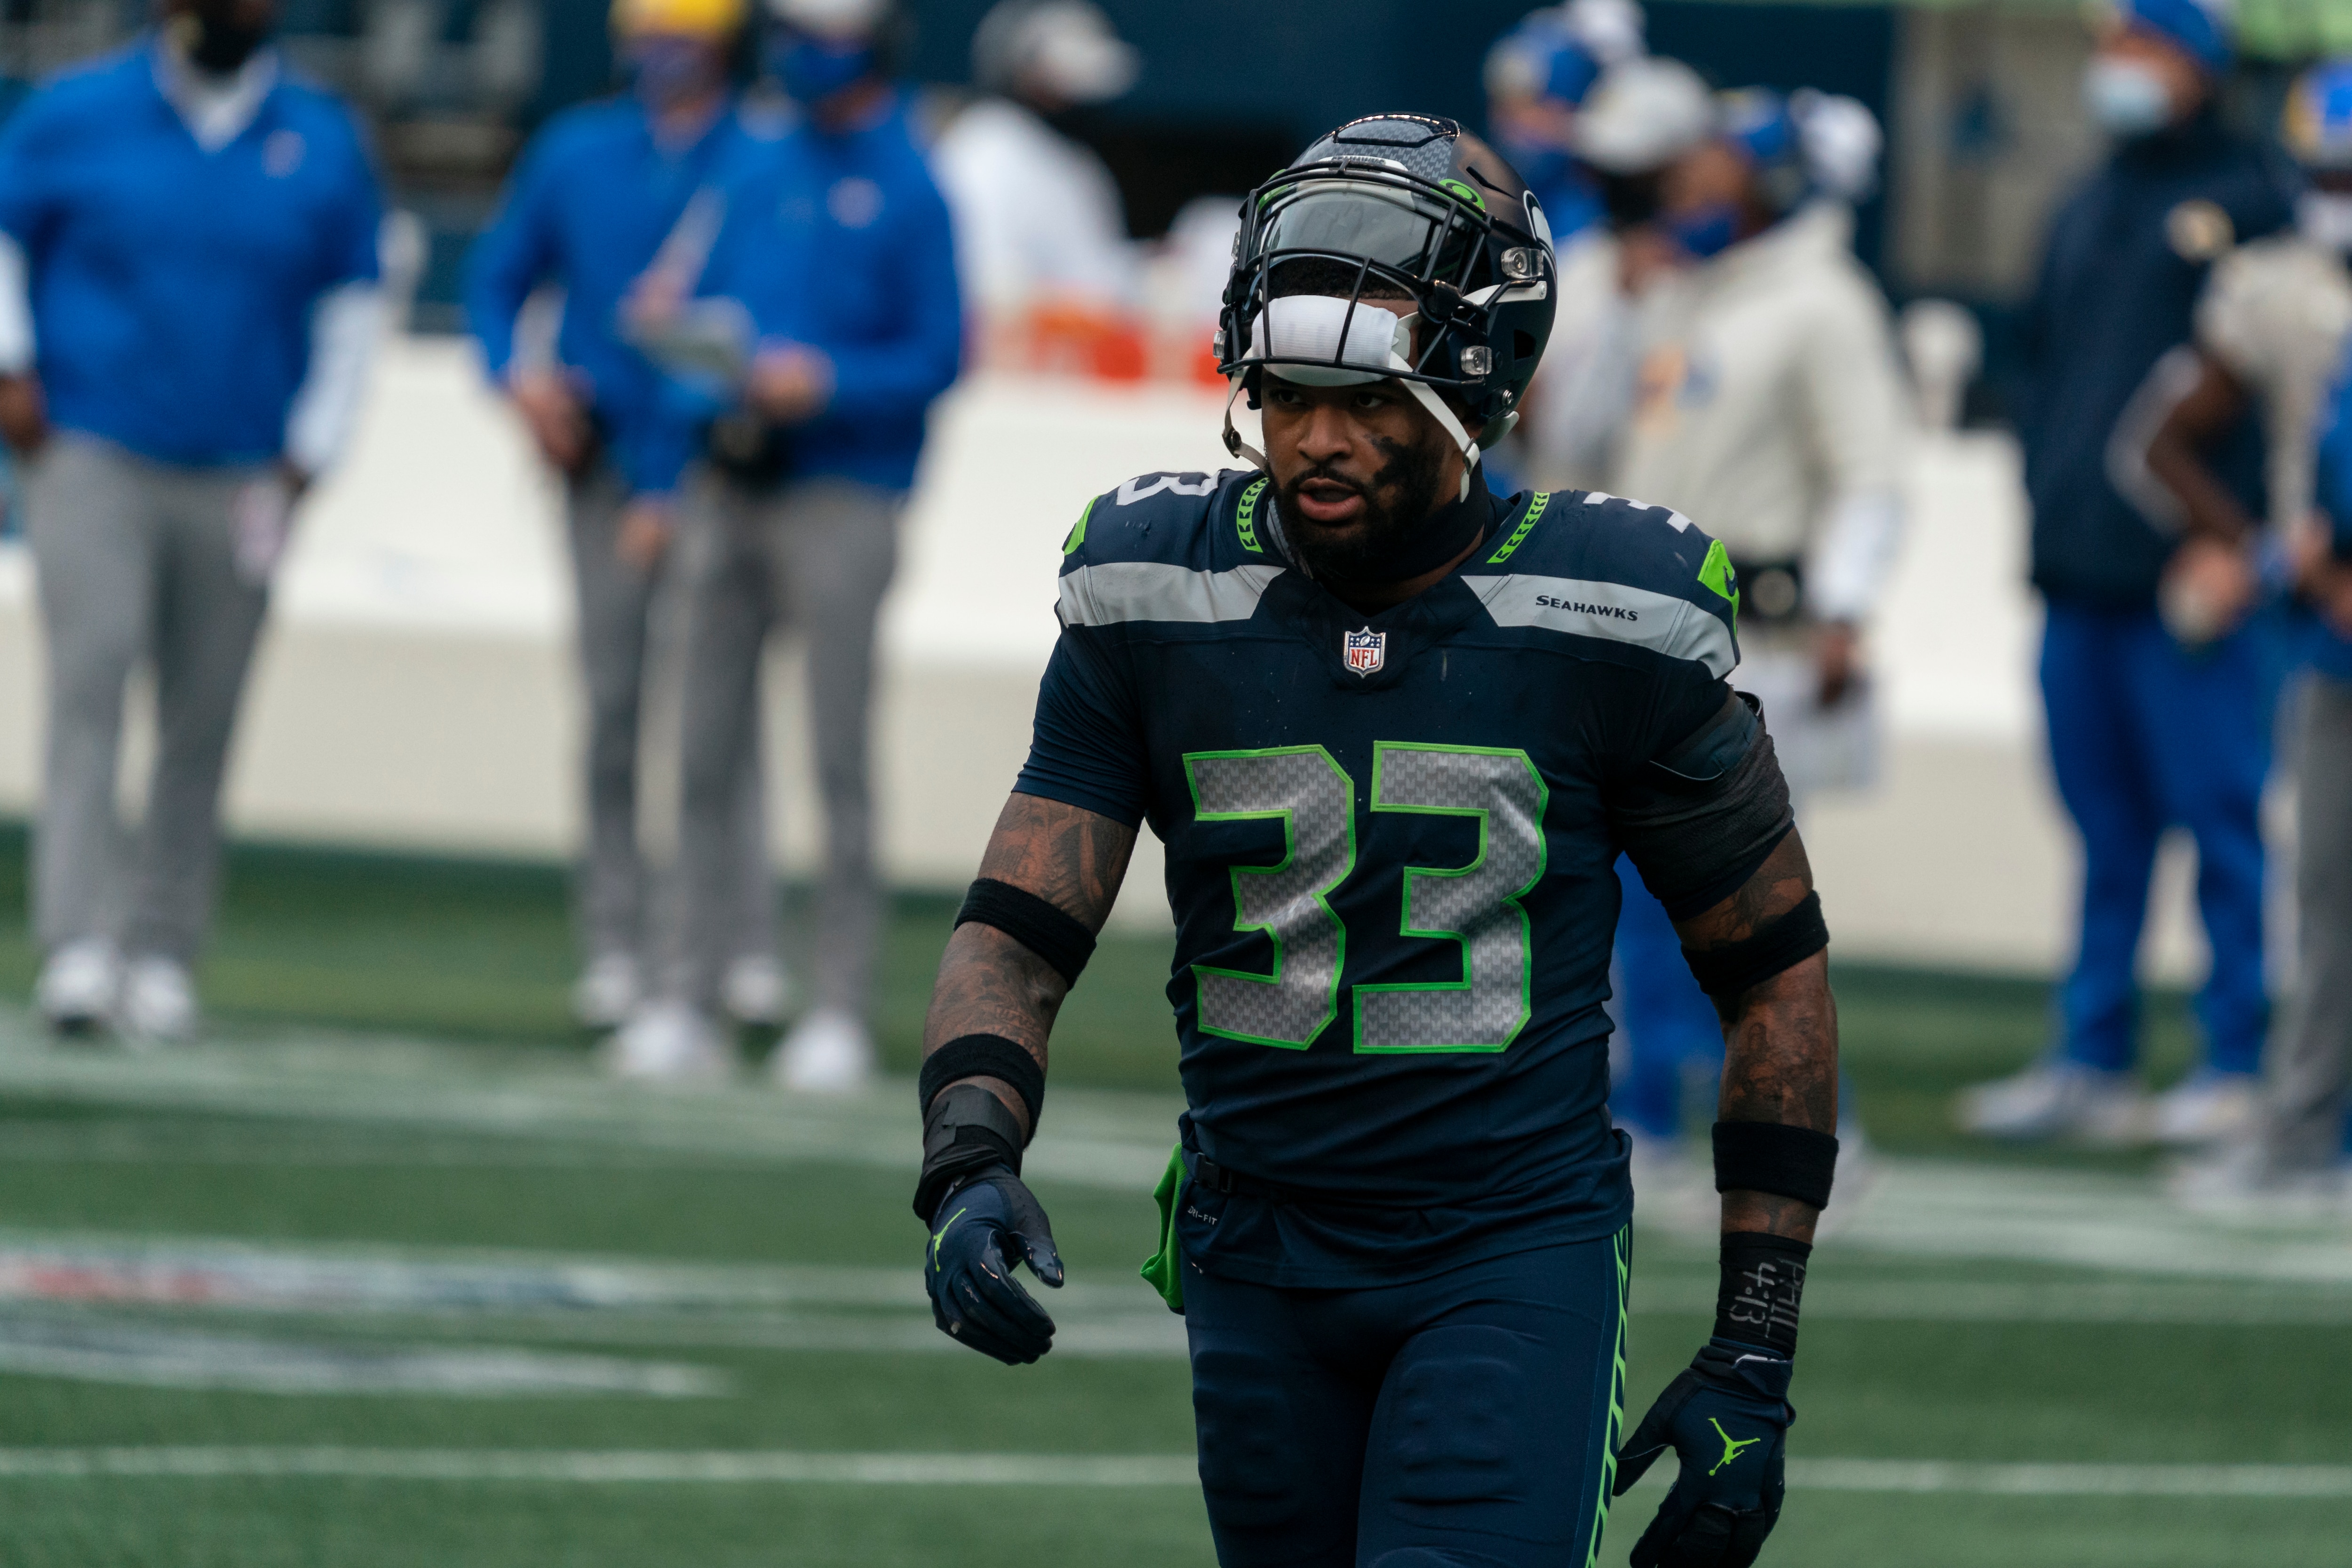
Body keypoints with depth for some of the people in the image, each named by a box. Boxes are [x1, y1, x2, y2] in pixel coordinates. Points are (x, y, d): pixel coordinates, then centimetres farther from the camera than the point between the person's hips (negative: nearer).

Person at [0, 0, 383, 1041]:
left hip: (238, 479, 2)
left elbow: (352, 304, 12)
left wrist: (305, 457, 4)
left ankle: (161, 954, 8)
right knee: (91, 673, -16)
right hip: (92, 459, -2)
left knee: (201, 725, 1)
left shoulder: (324, 144, 7)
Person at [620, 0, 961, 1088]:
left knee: (838, 761, -6)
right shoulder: (759, 179, 14)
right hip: (726, 495, 6)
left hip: (841, 496, -6)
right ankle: (689, 997, 11)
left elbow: (936, 357, -10)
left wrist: (825, 384, -21)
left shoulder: (907, 192, -5)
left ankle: (842, 1010, -4)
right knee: (707, 756, 6)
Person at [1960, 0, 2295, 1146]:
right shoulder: (2088, 211, 20)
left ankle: (2241, 1063, -1)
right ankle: (2091, 1061, 12)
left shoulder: (2243, 201, -2)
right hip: (2079, 574, 7)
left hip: (2184, 574, -7)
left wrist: (2226, 535, -15)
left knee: (2220, 819, -5)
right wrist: (2045, 503, 16)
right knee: (2105, 826, 9)